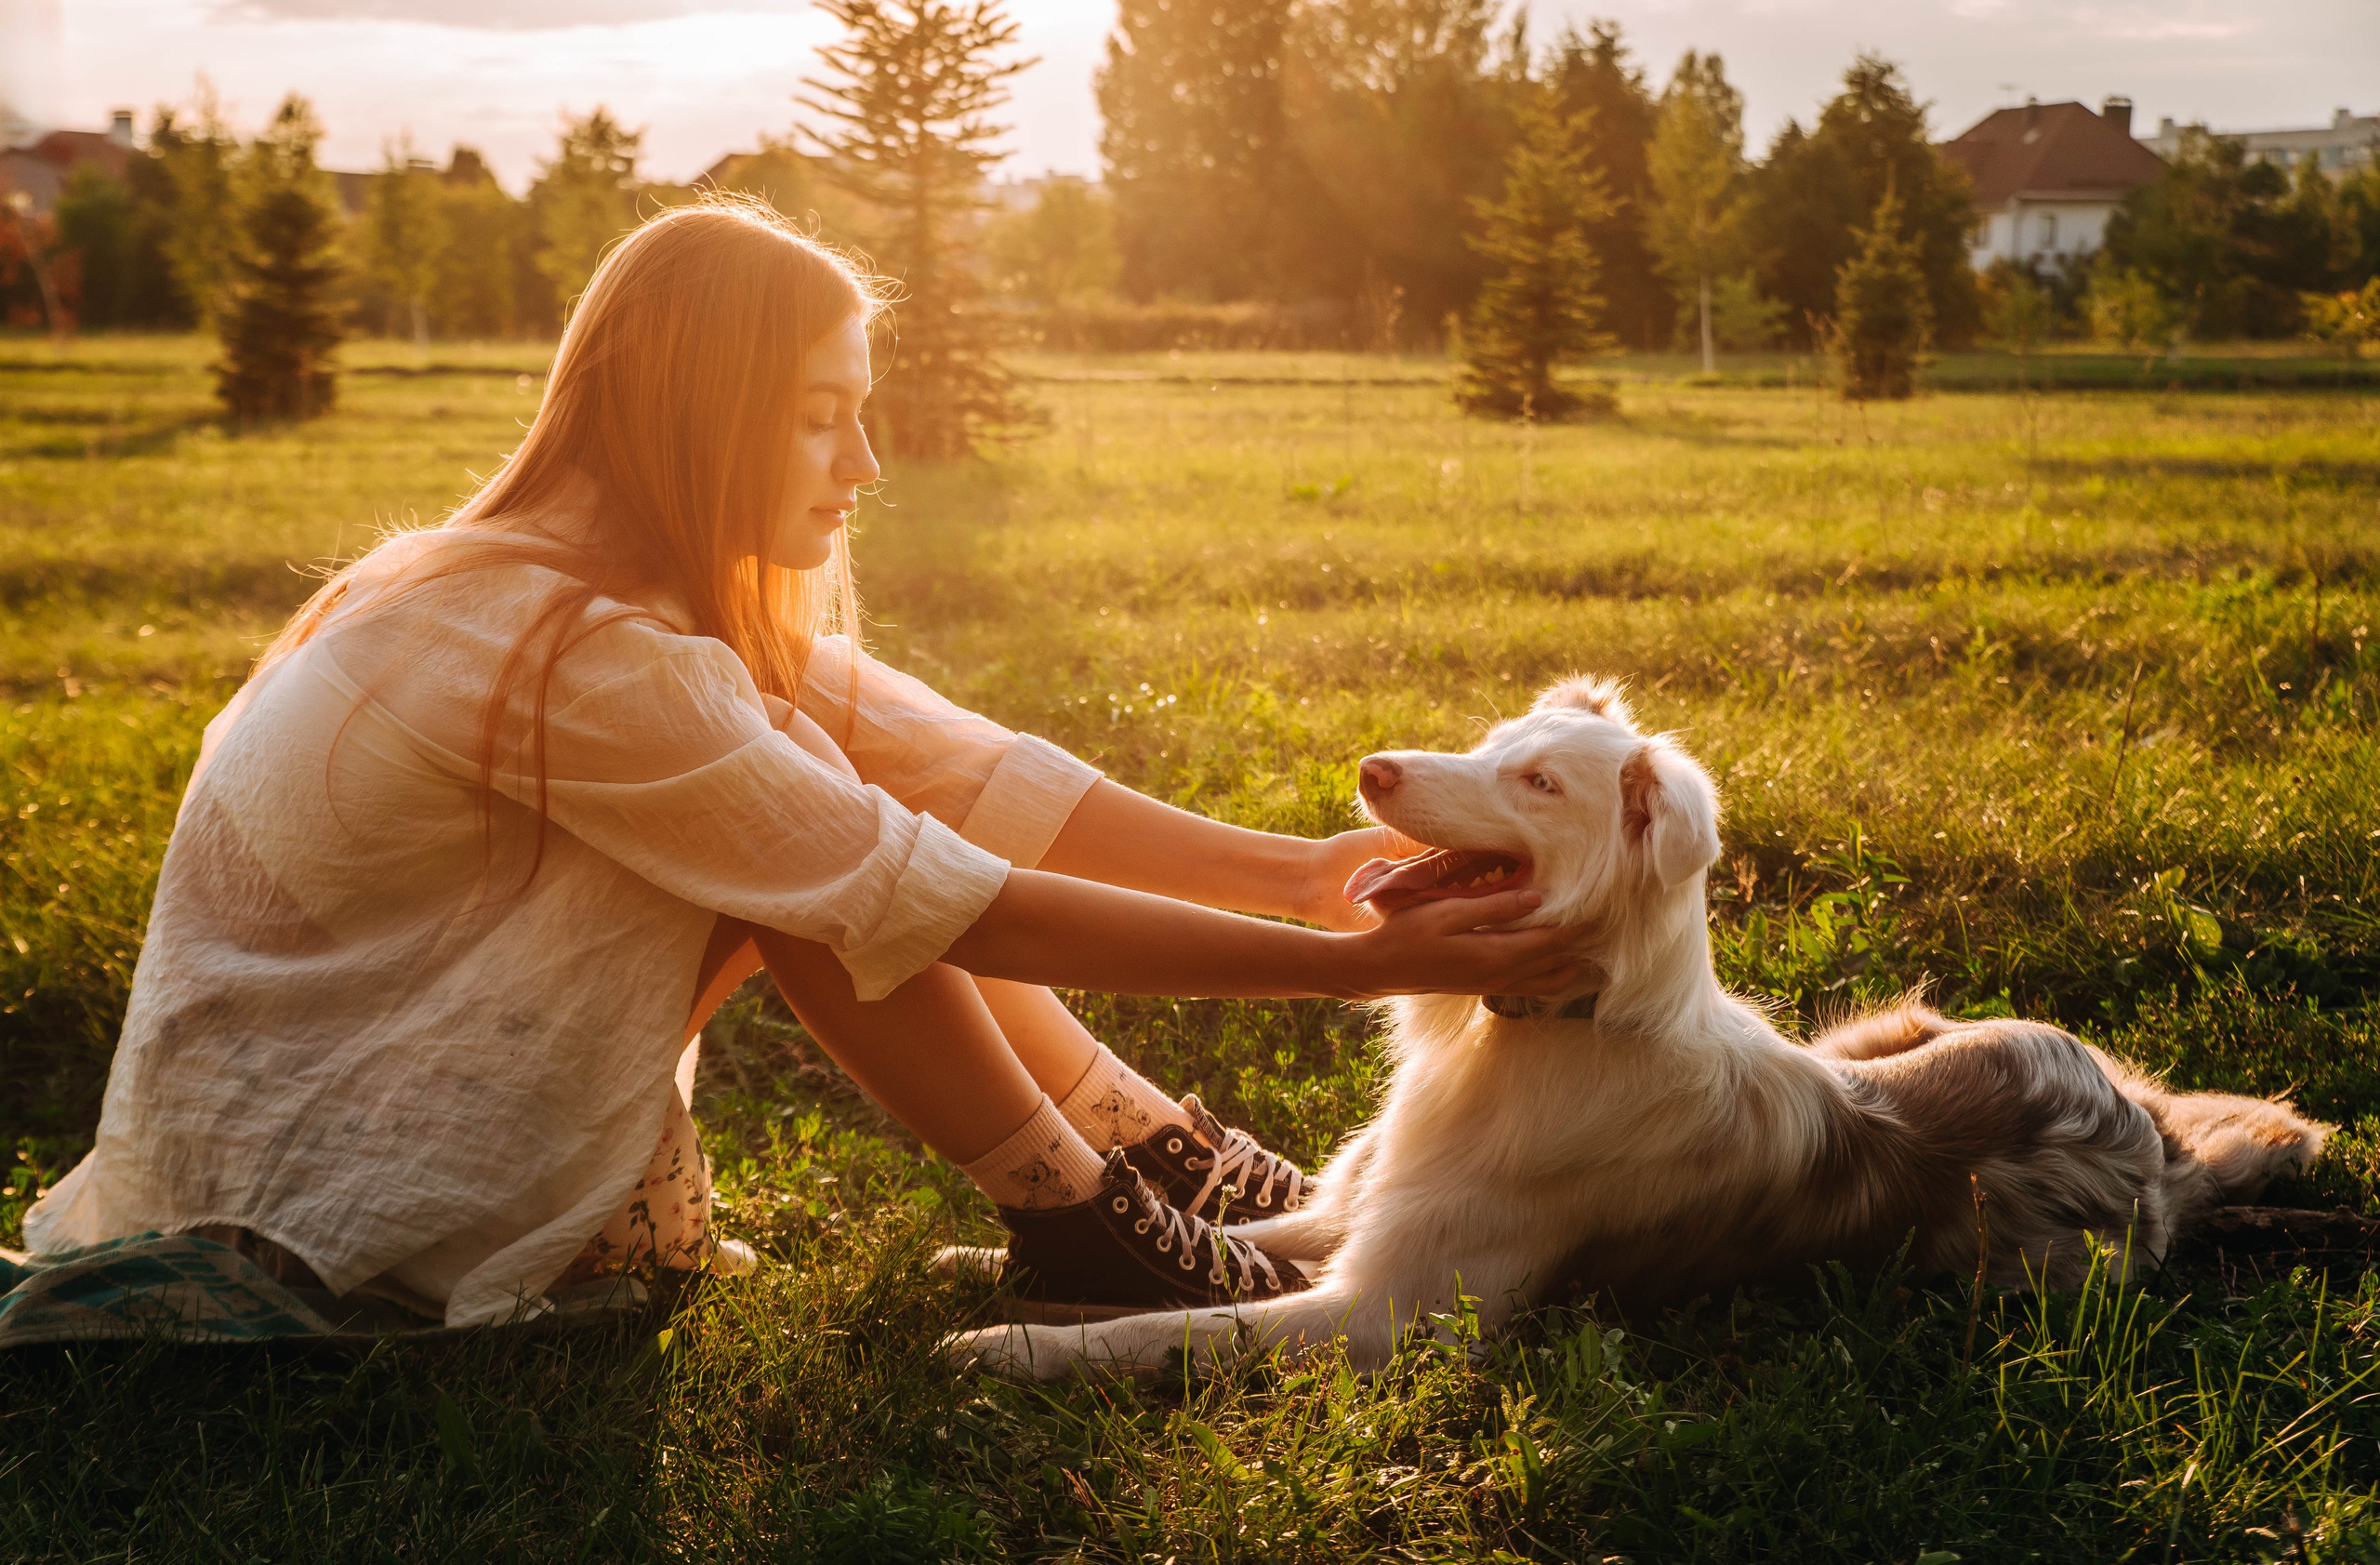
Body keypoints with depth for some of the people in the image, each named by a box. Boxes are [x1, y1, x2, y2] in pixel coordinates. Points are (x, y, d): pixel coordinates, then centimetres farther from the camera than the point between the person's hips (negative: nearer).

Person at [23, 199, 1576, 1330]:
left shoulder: (684, 603, 2)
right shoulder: (583, 654, -27)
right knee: (818, 819, -19)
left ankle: (1149, 1147, 3)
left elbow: (974, 773, -4)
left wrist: (1290, 869, -12)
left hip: (389, 1084, 9)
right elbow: (956, 909, -27)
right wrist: (1356, 965, -25)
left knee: (842, 819, -1)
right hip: (293, 1196, -9)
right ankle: (1083, 1227, -8)